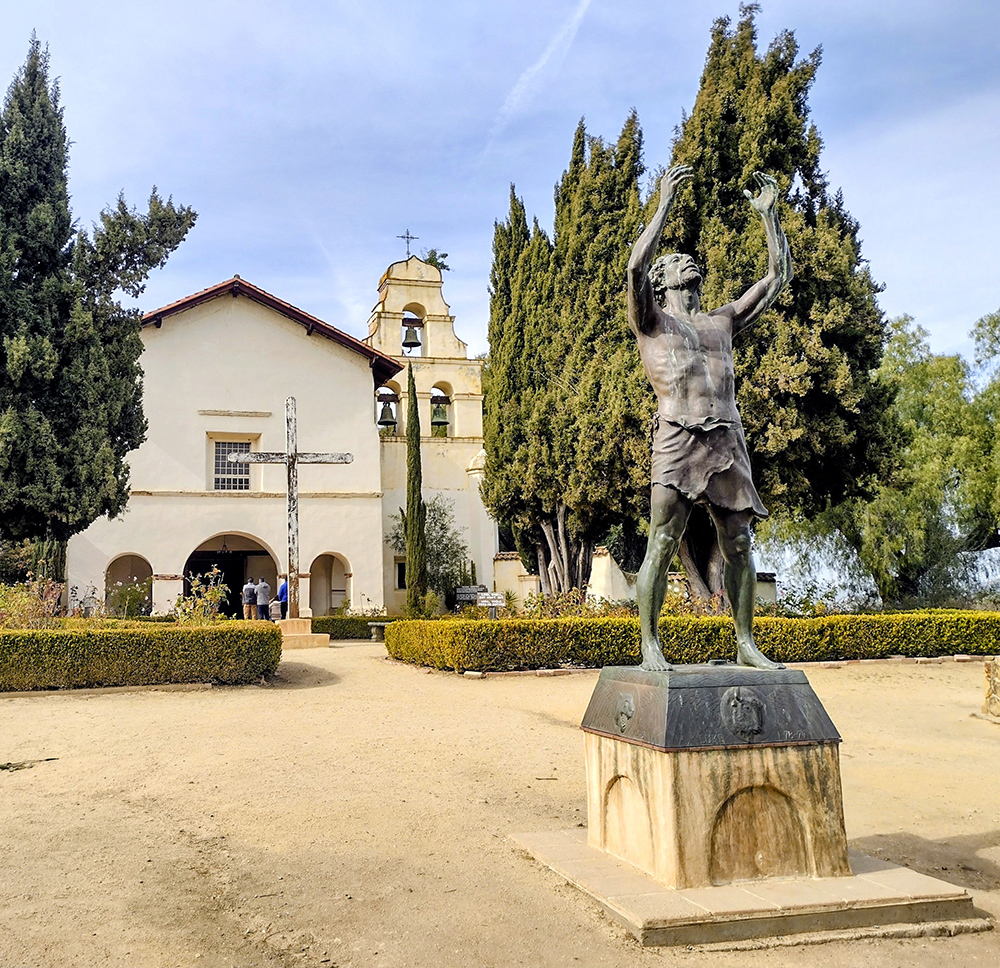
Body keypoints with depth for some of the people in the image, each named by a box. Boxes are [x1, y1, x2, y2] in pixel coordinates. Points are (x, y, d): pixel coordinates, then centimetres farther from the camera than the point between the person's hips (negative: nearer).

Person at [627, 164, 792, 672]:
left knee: (738, 544, 3)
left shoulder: (722, 321, 25)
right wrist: (664, 204, -7)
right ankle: (650, 645, -1)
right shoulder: (651, 320, 11)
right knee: (661, 545, -7)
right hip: (678, 441, -5)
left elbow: (779, 274, 26)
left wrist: (768, 213, 22)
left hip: (728, 442, 5)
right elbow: (635, 268, -9)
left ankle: (746, 644, 12)